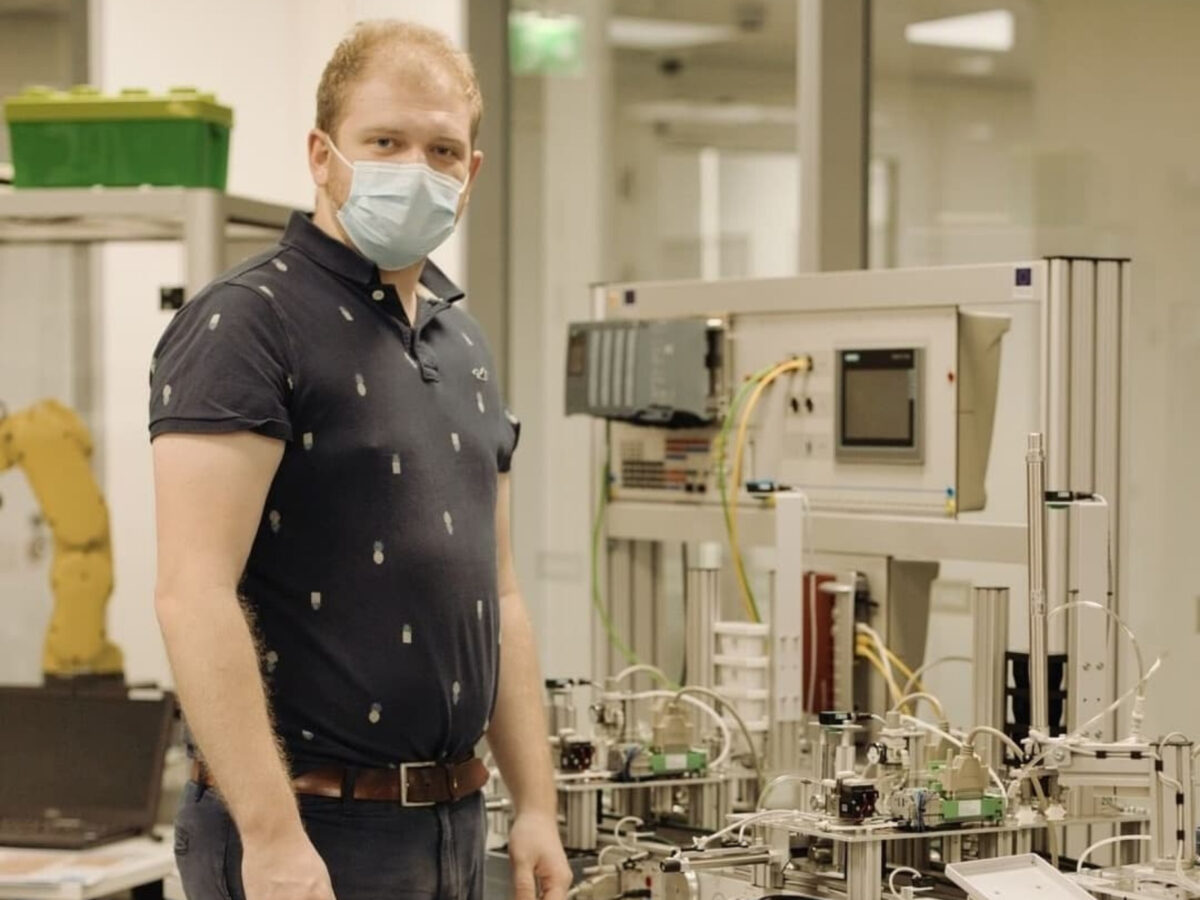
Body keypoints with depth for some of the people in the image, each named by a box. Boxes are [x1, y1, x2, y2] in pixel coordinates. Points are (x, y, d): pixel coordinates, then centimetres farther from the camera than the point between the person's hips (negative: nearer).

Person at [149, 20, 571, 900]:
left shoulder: (463, 341, 13)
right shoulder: (248, 322, -12)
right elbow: (194, 592, -20)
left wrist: (536, 806, 11)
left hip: (454, 823, 8)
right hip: (310, 827, -7)